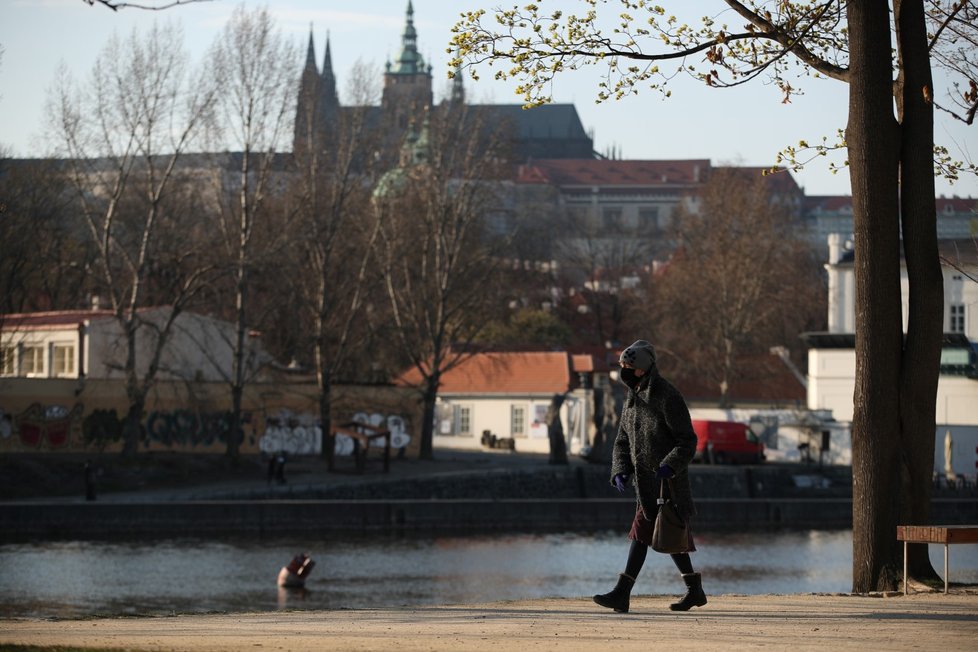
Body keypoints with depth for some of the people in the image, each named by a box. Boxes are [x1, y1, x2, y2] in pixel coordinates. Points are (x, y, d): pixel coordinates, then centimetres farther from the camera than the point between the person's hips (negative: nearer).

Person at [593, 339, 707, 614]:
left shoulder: (668, 397, -12)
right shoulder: (632, 400, 13)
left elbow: (687, 442, -14)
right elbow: (623, 441, 17)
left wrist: (668, 467, -27)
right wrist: (620, 471, 1)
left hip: (666, 480, -9)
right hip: (645, 479, 9)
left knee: (642, 530, -14)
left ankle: (622, 593, -18)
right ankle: (694, 590, 23)